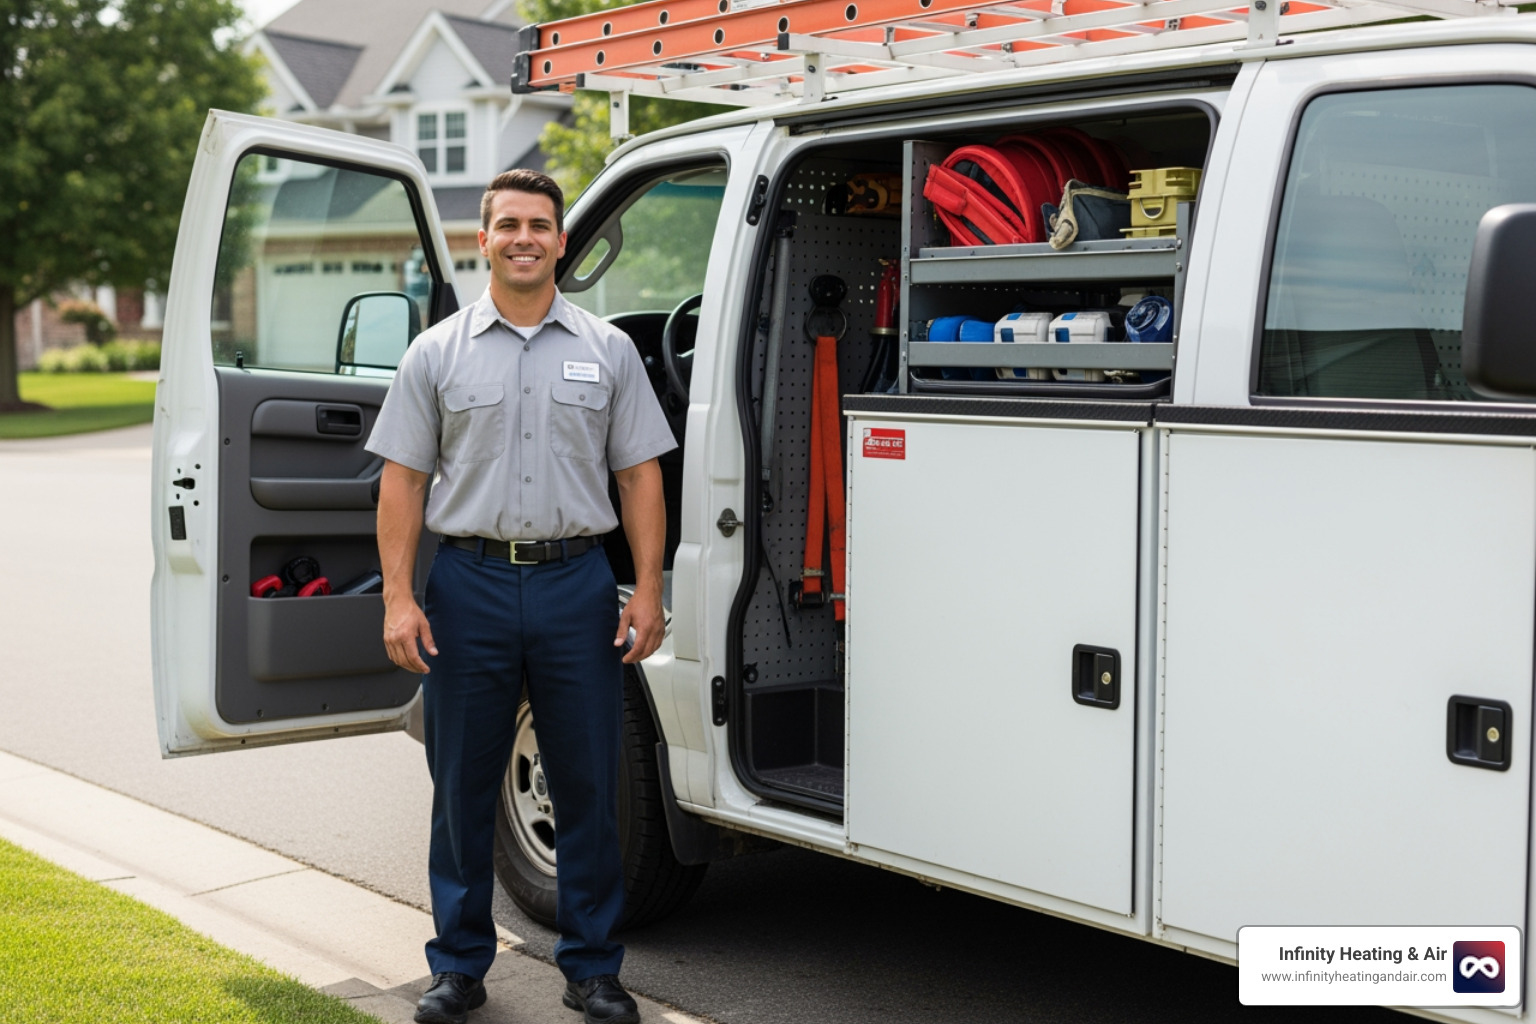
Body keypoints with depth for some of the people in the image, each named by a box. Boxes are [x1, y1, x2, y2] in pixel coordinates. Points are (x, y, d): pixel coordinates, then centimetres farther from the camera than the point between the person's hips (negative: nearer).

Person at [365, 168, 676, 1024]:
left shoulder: (608, 350, 7)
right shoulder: (438, 352, 6)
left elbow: (640, 475, 6)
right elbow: (404, 480, 4)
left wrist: (648, 592, -3)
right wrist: (398, 598, -6)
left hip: (576, 583, 0)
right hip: (469, 584, 0)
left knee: (588, 787, 5)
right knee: (463, 787, 7)